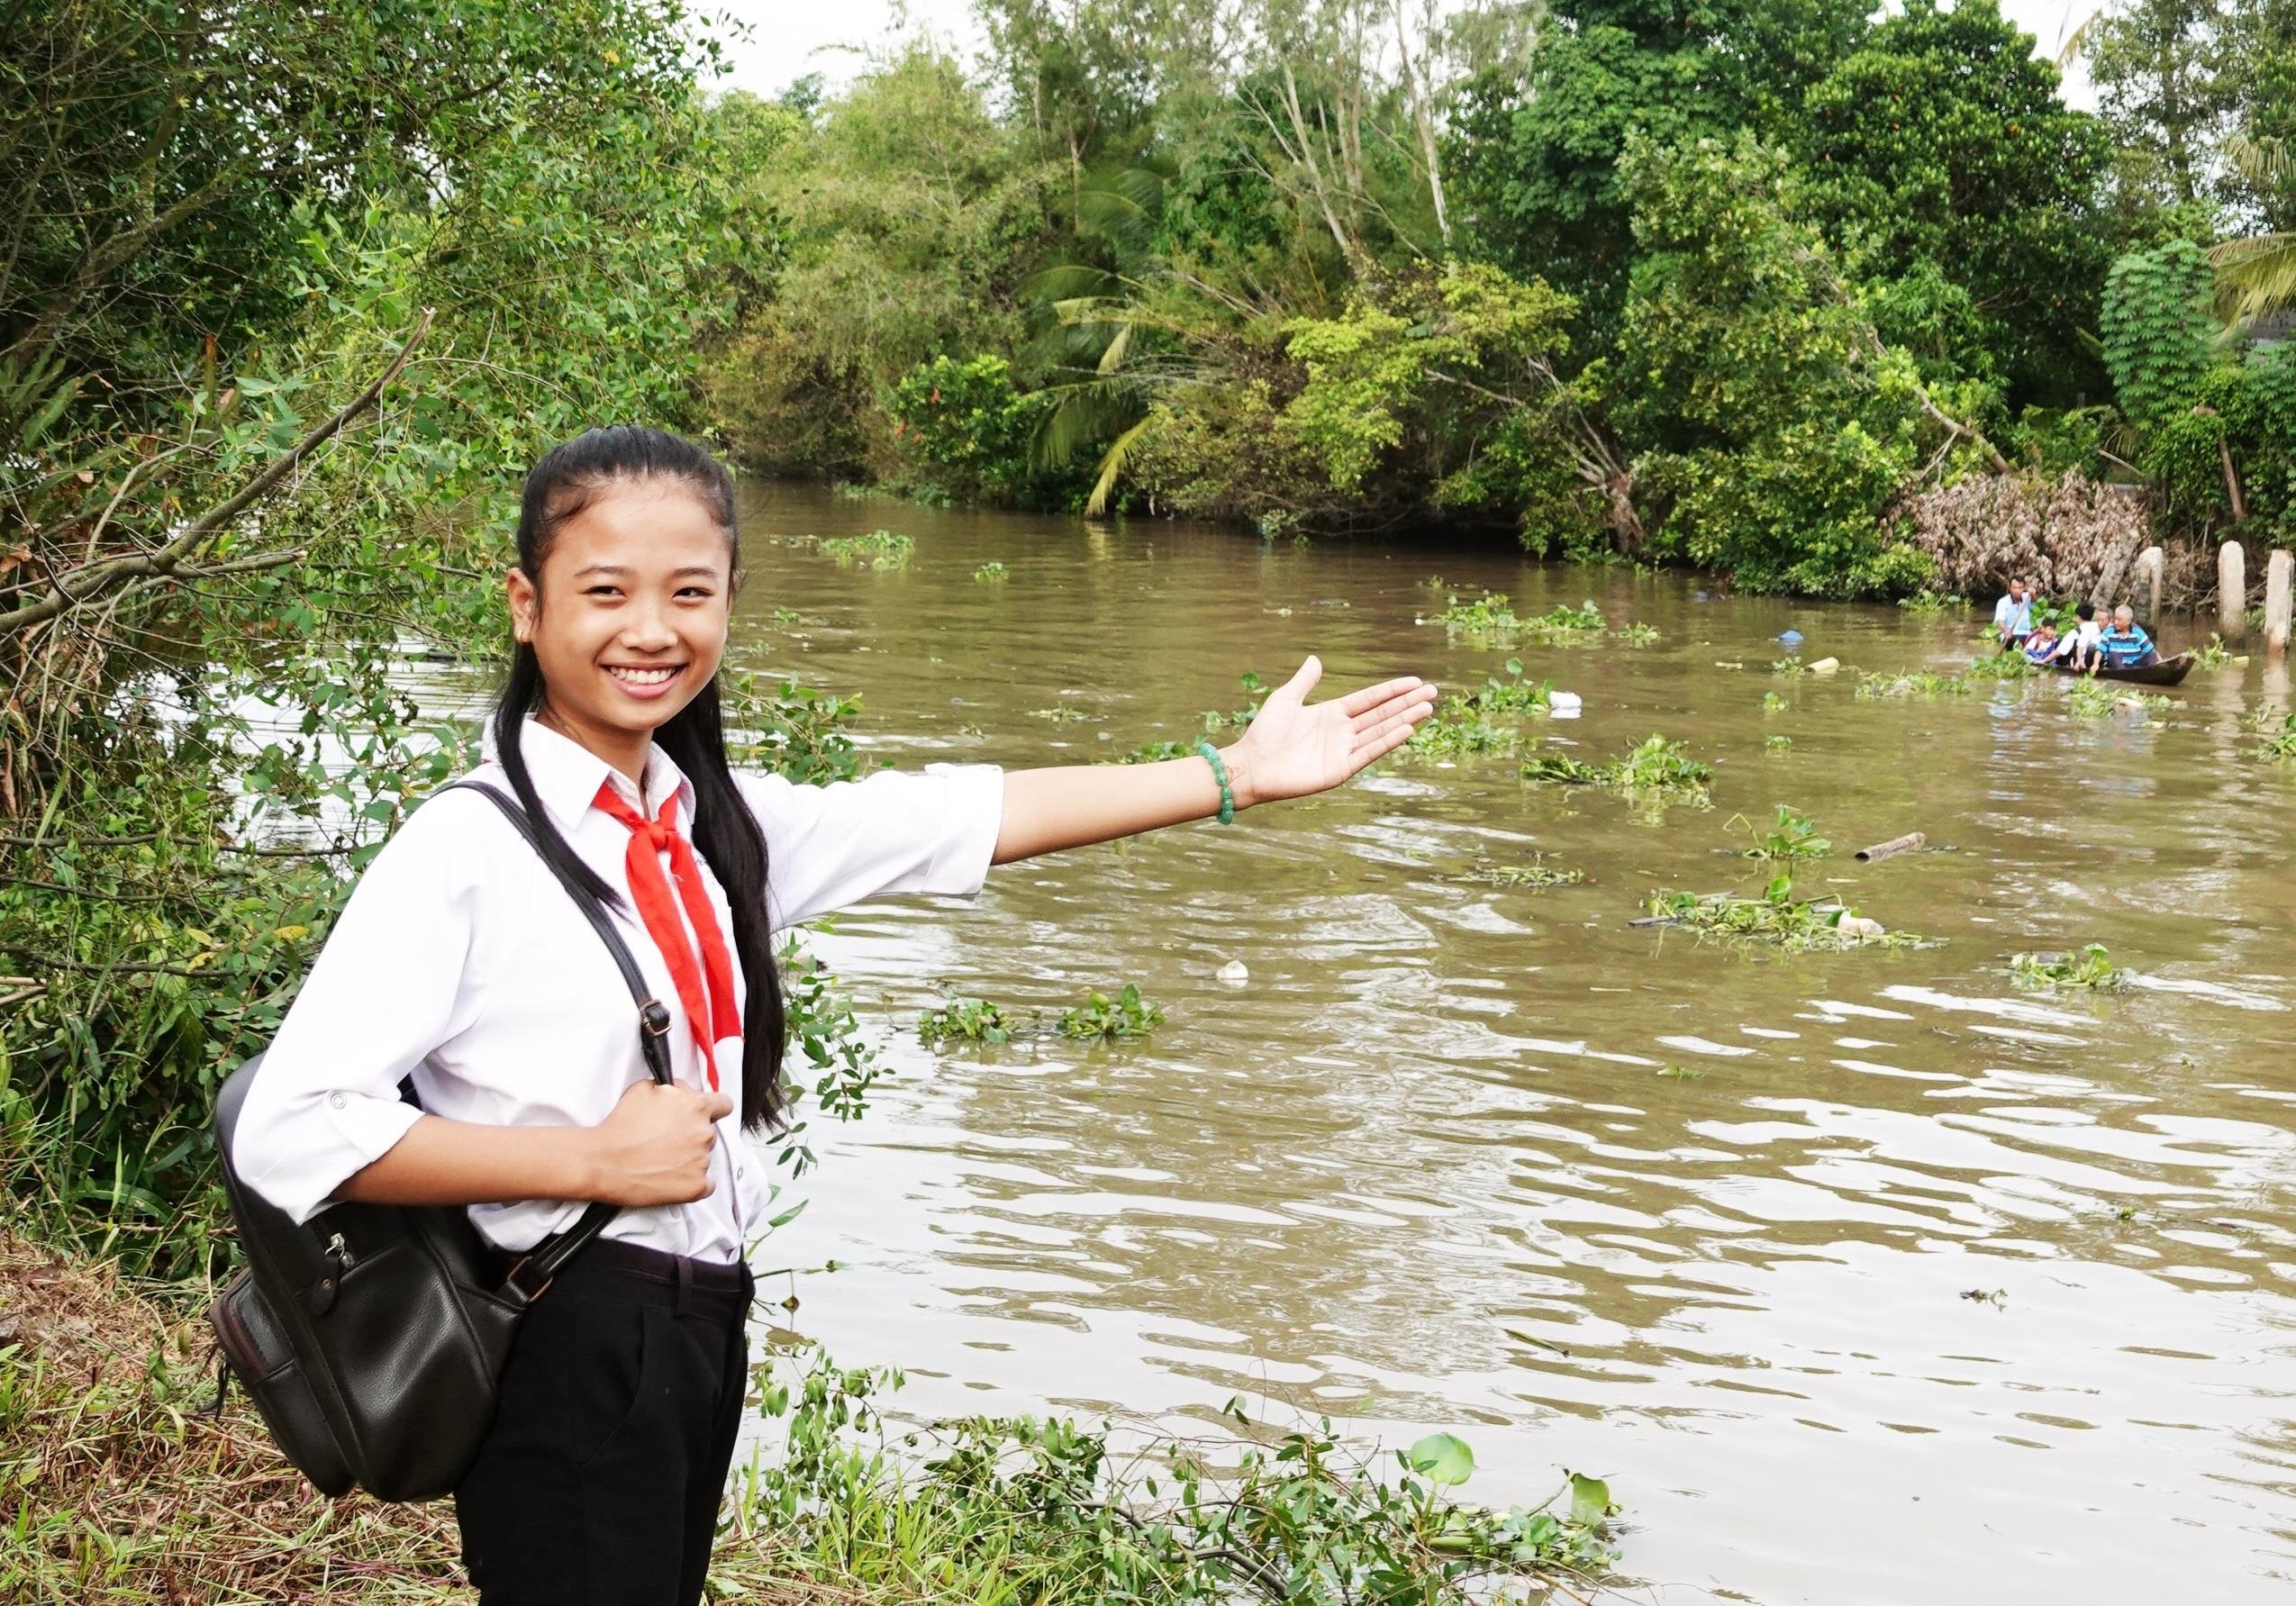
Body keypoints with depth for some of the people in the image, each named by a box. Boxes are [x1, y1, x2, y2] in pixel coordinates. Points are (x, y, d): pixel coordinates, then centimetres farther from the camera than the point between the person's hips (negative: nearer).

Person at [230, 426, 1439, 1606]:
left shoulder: (714, 822, 7)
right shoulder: (467, 847, -14)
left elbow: (963, 818, 10)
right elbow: (288, 1131, -20)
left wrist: (1236, 776, 8)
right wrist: (594, 1161, -18)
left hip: (701, 1328, 7)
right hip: (568, 1358, -7)